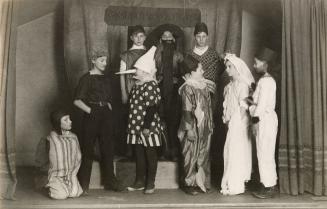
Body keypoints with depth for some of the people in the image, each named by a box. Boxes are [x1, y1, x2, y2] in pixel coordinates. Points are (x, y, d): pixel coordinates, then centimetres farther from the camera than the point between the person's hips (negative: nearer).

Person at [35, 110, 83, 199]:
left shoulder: (73, 137, 4)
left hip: (71, 174, 3)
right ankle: (48, 186, 9)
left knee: (75, 193, -19)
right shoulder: (50, 140, -9)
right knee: (61, 195, -22)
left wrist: (72, 174, -2)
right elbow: (41, 163, -2)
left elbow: (78, 158, 8)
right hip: (55, 175, -3)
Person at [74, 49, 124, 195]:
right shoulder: (86, 78, -3)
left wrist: (109, 108, 7)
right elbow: (77, 101, -9)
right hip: (92, 116, -6)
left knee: (107, 147, 10)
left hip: (105, 114, 6)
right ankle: (83, 184, 10)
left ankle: (109, 181, 21)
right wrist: (90, 110, -16)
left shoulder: (105, 78, 14)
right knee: (88, 150, -1)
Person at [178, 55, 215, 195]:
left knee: (203, 156, 13)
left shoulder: (205, 85, 10)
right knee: (191, 157, 4)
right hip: (194, 129, -7)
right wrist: (189, 129, -18)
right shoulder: (187, 88, -14)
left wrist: (210, 125, 16)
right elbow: (187, 111, -17)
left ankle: (202, 182, 25)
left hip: (205, 128, 7)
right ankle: (189, 184, 17)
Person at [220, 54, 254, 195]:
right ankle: (229, 184, 18)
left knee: (236, 151, -4)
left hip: (239, 122, -8)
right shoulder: (229, 86, 14)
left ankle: (236, 185, 4)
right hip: (231, 123, 8)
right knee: (230, 151, 9)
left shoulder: (243, 85, -9)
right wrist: (226, 118, 2)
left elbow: (243, 107, -12)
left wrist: (237, 121, -12)